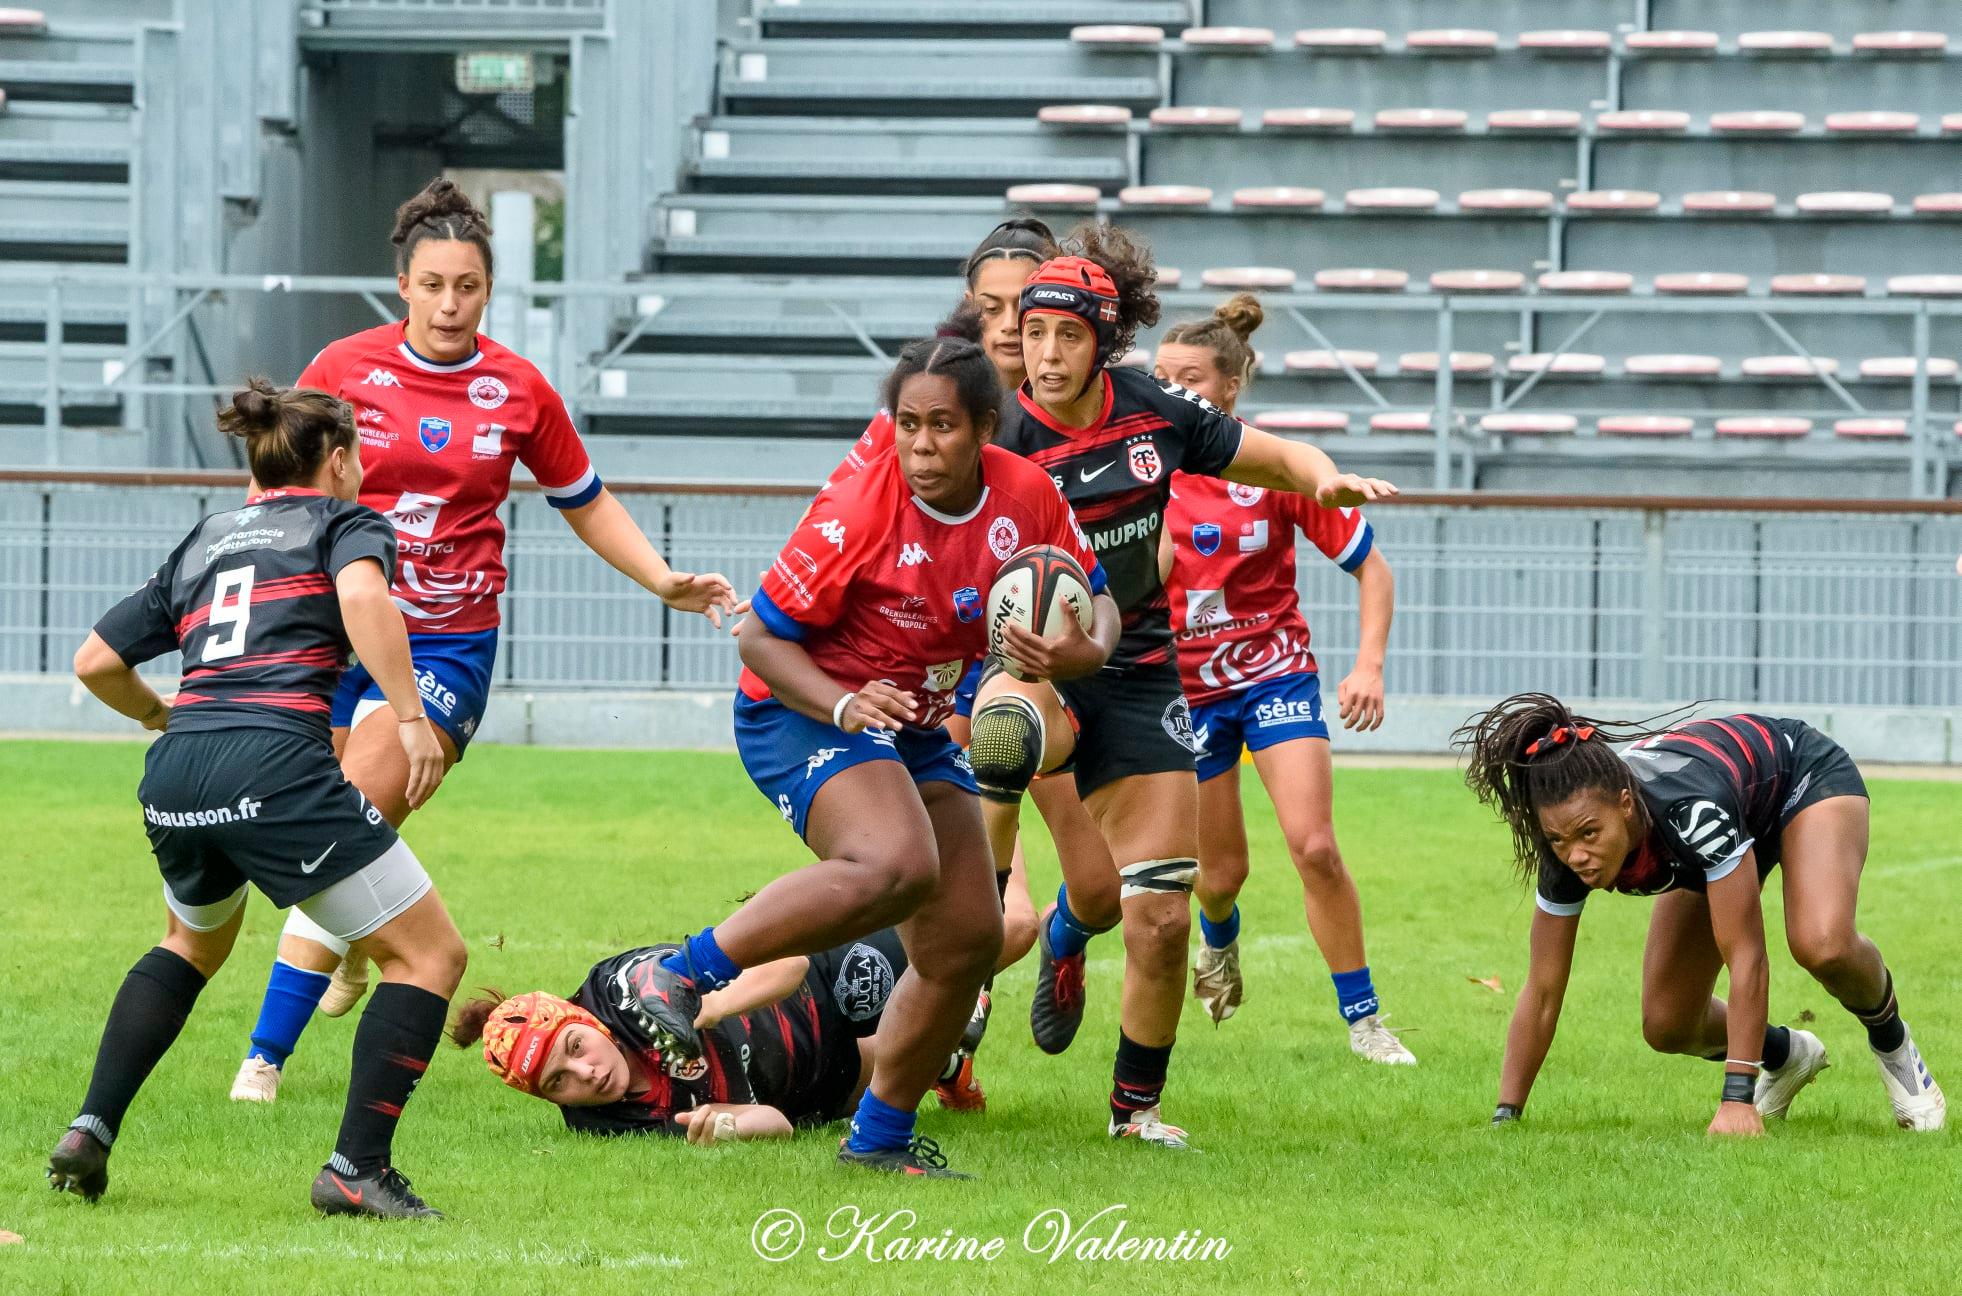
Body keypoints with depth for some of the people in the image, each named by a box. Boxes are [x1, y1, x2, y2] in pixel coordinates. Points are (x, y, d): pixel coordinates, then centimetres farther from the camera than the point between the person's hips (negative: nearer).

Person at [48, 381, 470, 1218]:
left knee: (193, 943, 35)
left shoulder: (202, 543, 27)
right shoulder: (345, 521, 13)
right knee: (429, 954, 3)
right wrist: (410, 718, -13)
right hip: (276, 764, -7)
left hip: (173, 775, 7)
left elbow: (96, 662, 25)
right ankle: (356, 1170, -7)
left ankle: (90, 1133, 23)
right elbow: (363, 594, -12)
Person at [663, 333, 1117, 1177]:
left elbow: (1092, 602, 7)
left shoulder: (1028, 498, -7)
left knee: (966, 941, 5)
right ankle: (687, 973, -28)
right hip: (803, 713, -7)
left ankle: (879, 1139, 19)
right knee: (897, 864, -35)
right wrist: (842, 704, -33)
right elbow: (760, 636, -17)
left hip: (918, 731, 7)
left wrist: (1086, 650, -17)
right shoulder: (857, 513, -22)